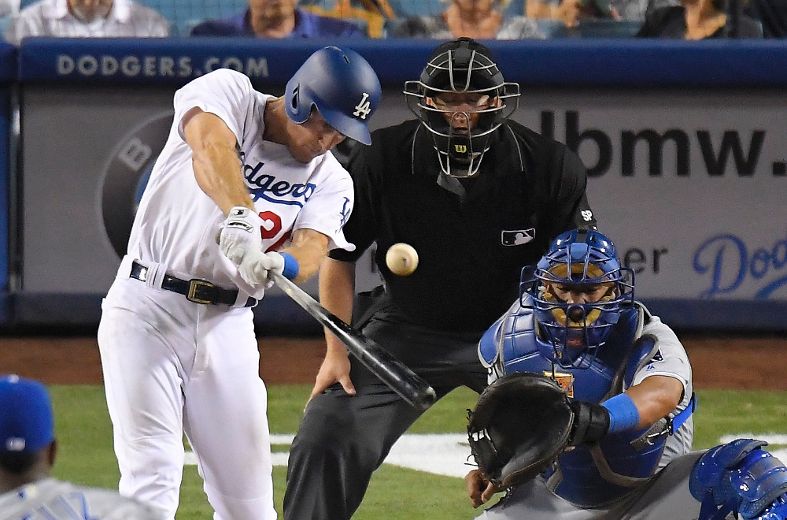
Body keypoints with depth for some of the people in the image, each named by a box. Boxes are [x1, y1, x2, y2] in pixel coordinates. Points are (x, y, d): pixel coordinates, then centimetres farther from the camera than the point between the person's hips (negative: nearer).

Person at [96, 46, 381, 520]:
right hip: (148, 307, -4)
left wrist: (280, 265, -37)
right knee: (152, 478, -13)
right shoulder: (228, 93, -4)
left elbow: (312, 248, -13)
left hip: (227, 325, 5)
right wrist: (241, 216, -44)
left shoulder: (330, 180, 5)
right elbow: (211, 146, -26)